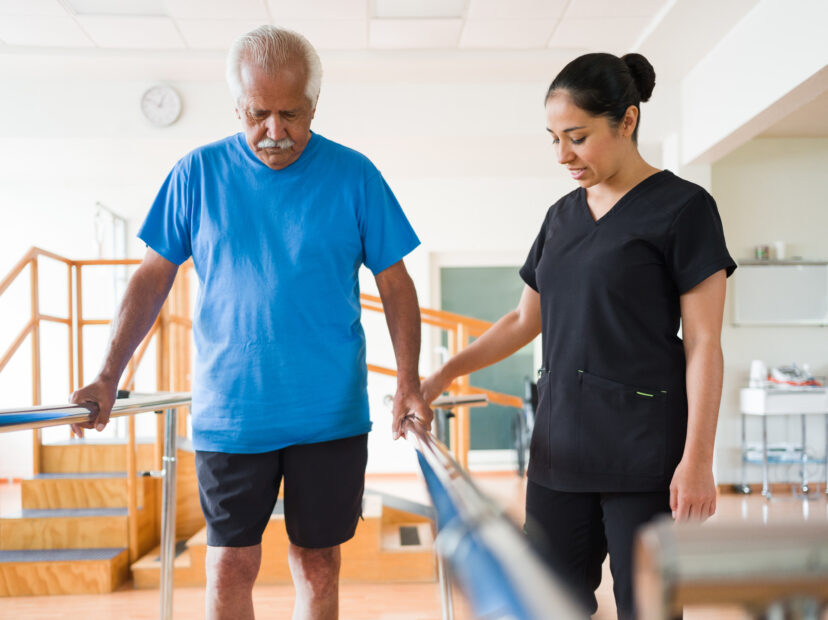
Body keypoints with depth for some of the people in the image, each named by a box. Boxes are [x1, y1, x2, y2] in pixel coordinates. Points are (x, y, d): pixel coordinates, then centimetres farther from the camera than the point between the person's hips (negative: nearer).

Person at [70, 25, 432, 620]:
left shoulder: (354, 175, -2)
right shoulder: (198, 173, 0)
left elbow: (395, 283, 2)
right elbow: (154, 278, 5)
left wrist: (409, 383, -8)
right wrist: (107, 379, -1)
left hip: (331, 414, 0)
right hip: (228, 412, 1)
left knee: (318, 563, 11)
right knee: (231, 565, 7)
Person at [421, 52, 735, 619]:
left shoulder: (682, 207, -4)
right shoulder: (563, 216, 13)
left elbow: (704, 343, -8)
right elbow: (525, 320, 20)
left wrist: (697, 460, -13)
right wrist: (443, 374, 10)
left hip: (643, 445, -6)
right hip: (562, 440, 6)